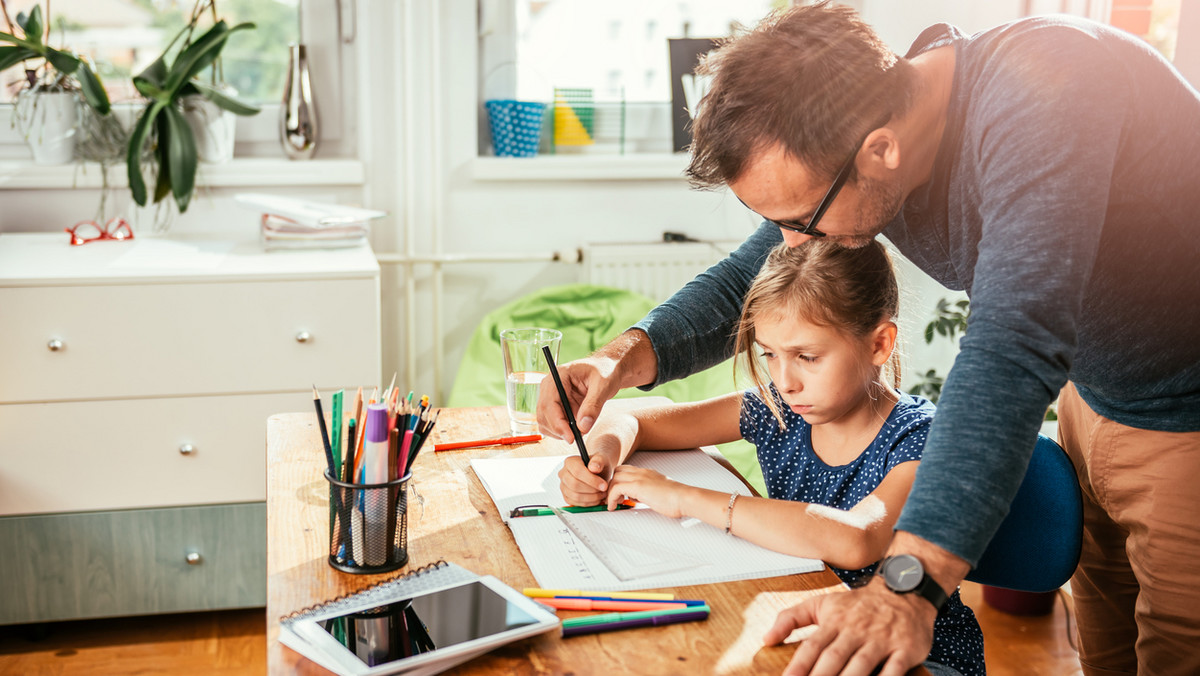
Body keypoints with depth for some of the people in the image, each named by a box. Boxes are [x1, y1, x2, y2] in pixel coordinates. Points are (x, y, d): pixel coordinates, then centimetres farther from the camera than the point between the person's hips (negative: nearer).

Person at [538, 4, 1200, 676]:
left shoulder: (1042, 92, -37)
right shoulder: (835, 148, -13)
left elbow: (1013, 347, -46)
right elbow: (748, 279, -1)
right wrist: (625, 356, -19)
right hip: (1094, 390, 6)